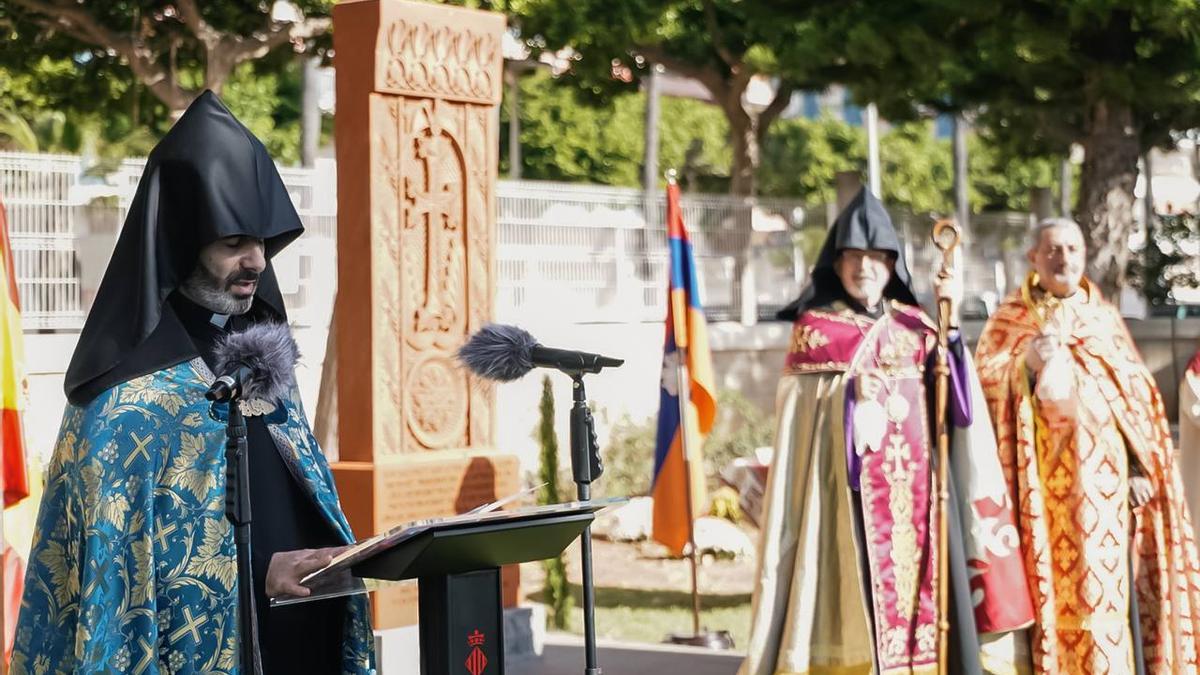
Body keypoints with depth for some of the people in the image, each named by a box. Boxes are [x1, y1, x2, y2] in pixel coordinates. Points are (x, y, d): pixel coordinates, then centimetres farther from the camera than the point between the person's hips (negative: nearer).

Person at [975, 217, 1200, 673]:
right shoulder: (1010, 318, 6)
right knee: (1051, 579, -8)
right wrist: (1026, 362, -21)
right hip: (1043, 476, -3)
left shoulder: (1105, 317, 15)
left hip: (1102, 472, 3)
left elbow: (1136, 394, 12)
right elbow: (983, 381, -5)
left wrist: (1141, 467, 2)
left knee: (1108, 577, -1)